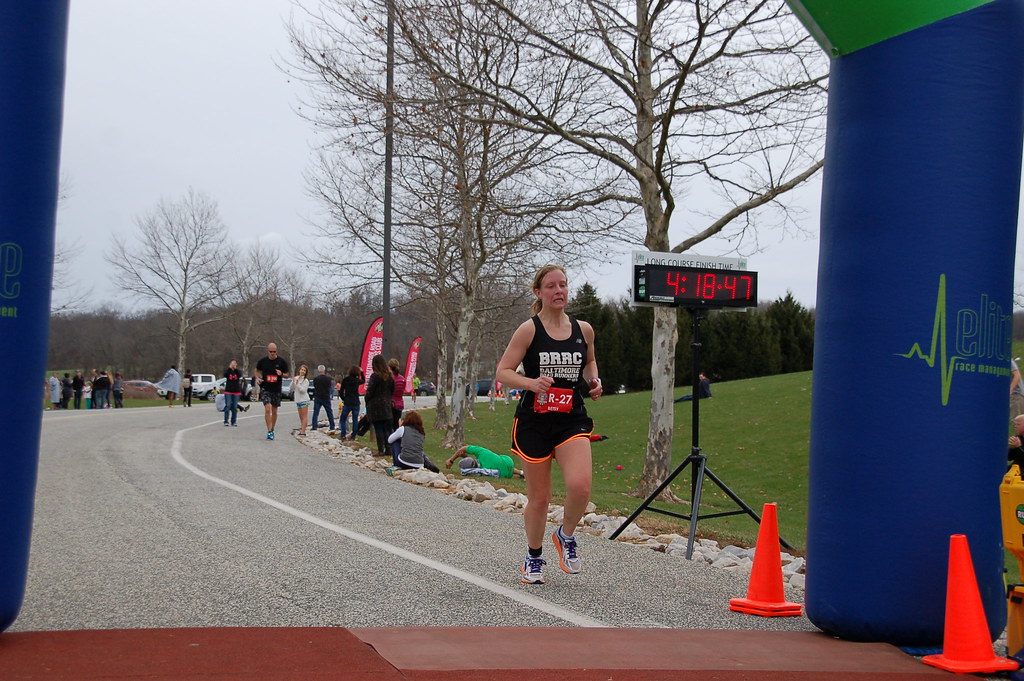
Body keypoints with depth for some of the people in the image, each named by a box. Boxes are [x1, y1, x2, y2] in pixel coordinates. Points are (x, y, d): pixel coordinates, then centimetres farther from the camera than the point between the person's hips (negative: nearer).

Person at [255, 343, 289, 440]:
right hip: (265, 389, -2)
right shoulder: (262, 361, 0)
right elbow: (257, 370, 17)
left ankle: (272, 430, 26)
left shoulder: (282, 362, 0)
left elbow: (287, 375, 7)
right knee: (267, 409, -17)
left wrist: (281, 374, -15)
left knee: (274, 411, 10)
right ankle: (269, 431, -16)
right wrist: (257, 378, -3)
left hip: (276, 390, 2)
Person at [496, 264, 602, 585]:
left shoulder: (584, 330, 6)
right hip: (534, 422, -2)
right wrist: (532, 383, -23)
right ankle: (533, 558, 28)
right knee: (539, 498, 5)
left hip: (572, 421, 2)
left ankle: (566, 536, 9)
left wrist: (594, 382, 5)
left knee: (580, 486, -21)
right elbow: (503, 371, -6)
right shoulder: (529, 330, -5)